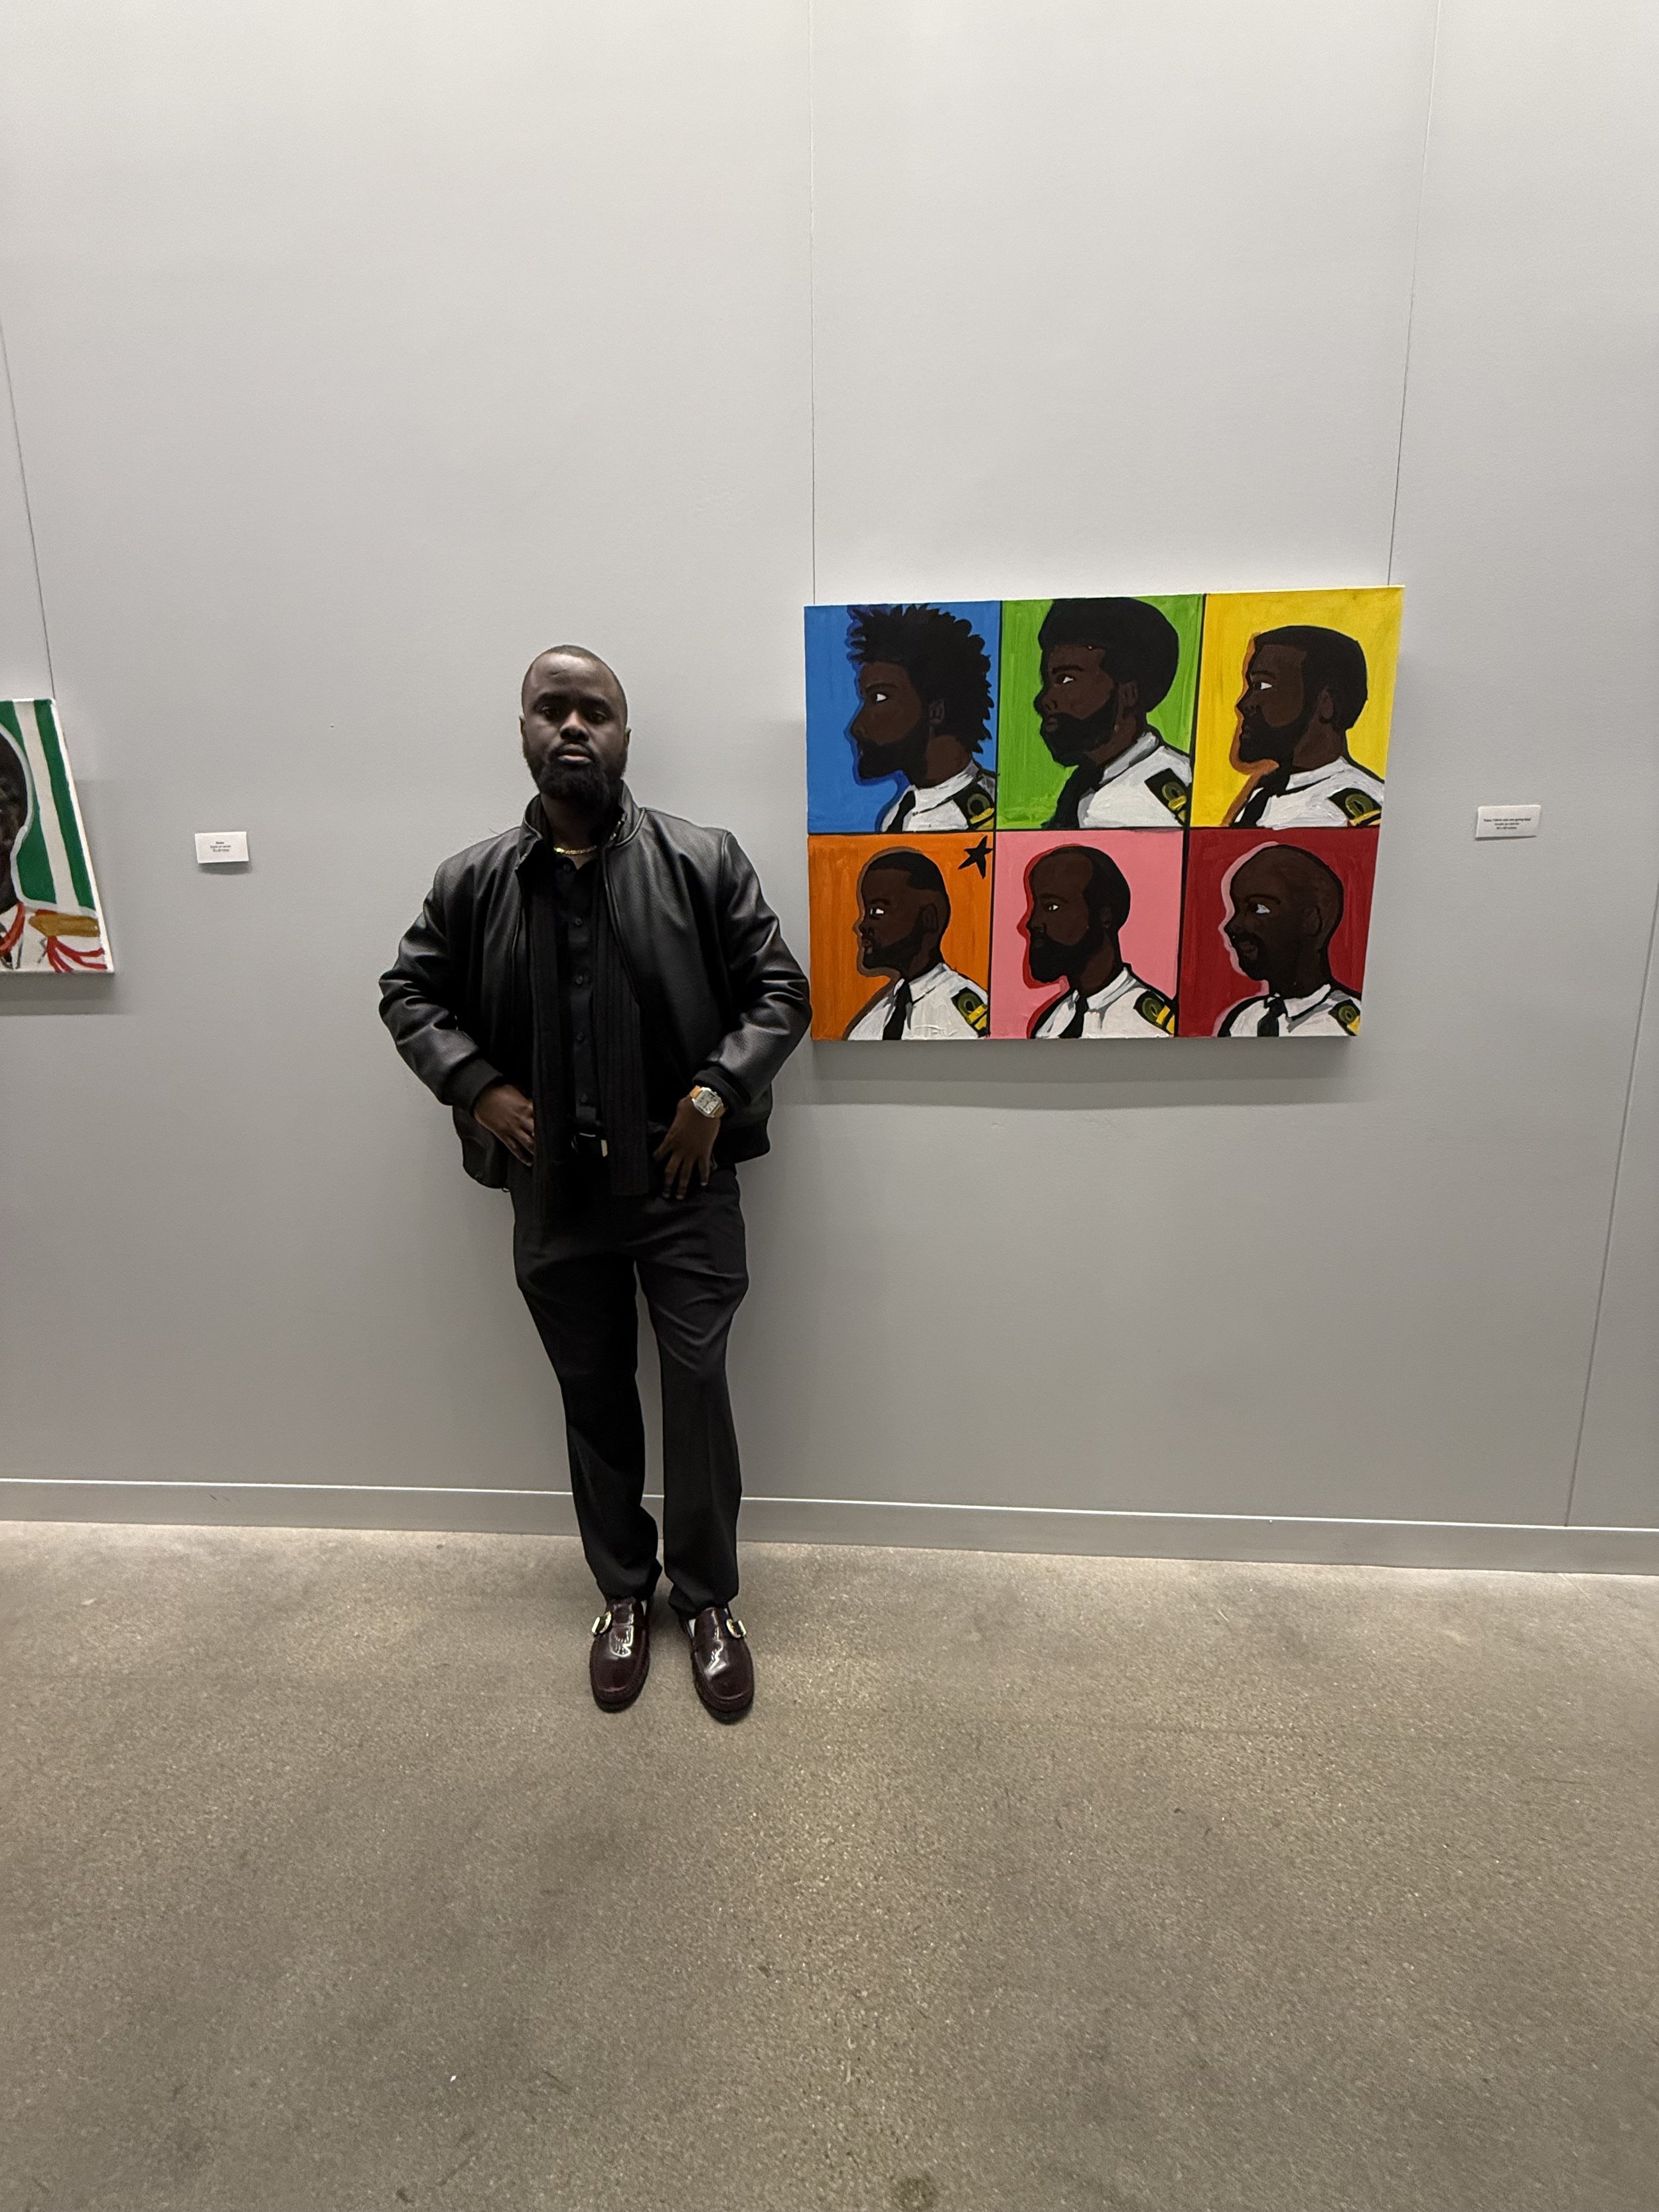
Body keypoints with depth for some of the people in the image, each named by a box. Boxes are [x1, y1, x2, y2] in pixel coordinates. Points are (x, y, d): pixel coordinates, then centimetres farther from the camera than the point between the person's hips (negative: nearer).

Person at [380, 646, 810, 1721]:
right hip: (554, 1196, 2)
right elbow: (409, 993, 12)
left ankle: (710, 1601, 27)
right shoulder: (474, 880, 1)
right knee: (594, 1397, 15)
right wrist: (476, 1085, -4)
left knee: (699, 1390, 4)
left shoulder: (704, 860, -5)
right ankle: (624, 1592, 37)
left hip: (683, 1185, -2)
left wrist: (718, 1090, -15)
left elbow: (781, 990, -2)